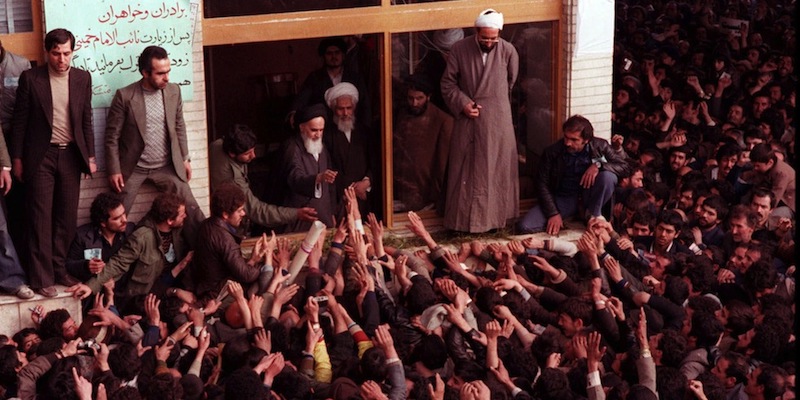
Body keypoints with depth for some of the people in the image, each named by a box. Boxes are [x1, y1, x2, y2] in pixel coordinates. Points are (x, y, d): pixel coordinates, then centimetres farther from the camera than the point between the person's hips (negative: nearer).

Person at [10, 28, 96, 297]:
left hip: (71, 155, 3)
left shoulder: (82, 78, 5)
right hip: (41, 156, -3)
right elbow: (20, 121, 0)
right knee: (41, 218, -3)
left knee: (67, 217, 6)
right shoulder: (31, 78, -3)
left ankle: (59, 270, 16)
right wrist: (17, 159, -1)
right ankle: (42, 278, -1)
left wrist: (90, 156, 8)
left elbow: (87, 121, 11)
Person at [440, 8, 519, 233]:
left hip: (498, 122, 0)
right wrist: (463, 104, -12)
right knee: (464, 171, 3)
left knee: (496, 170, 5)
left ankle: (494, 218, 14)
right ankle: (463, 220, 10)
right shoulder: (460, 49, -7)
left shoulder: (508, 51, -6)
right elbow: (448, 83, 1)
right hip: (468, 120, 0)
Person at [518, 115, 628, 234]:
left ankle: (593, 215, -8)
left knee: (608, 176, -31)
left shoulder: (600, 146, -9)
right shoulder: (552, 152, -11)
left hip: (587, 197, 1)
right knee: (525, 226, -23)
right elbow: (543, 185, -6)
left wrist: (598, 165, -26)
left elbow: (623, 165, -9)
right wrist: (553, 214, -15)